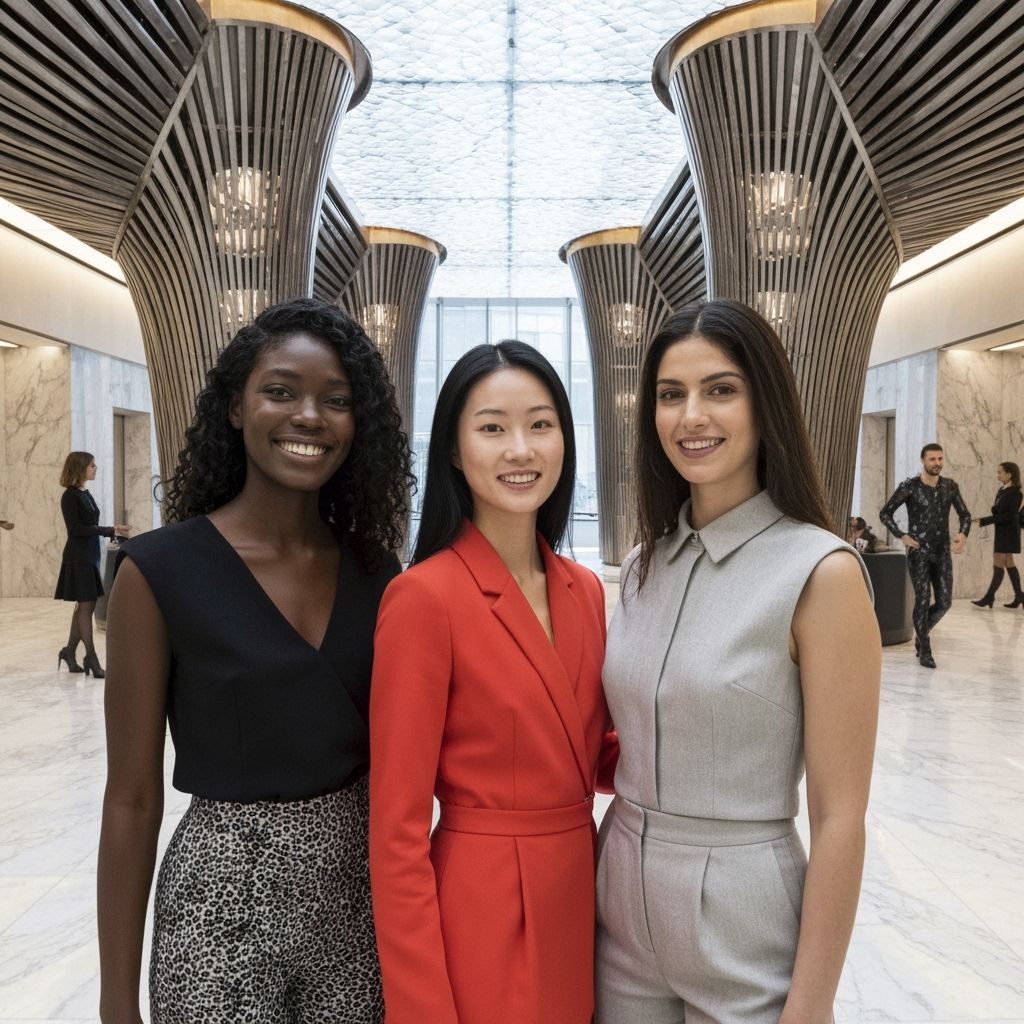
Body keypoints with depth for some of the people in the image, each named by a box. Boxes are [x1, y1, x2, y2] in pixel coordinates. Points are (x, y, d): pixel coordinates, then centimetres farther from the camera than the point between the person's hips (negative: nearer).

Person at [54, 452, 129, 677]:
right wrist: (109, 530, -20)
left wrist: (112, 531, 8)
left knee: (85, 605, 12)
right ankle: (91, 658, 1)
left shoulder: (85, 494, 12)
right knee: (86, 605, -4)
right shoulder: (70, 496, -11)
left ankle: (69, 651, 23)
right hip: (78, 557, -8)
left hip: (90, 555, 8)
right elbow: (75, 528, -18)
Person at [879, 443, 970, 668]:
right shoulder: (910, 486, -7)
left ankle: (922, 633, 31)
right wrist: (902, 536, -15)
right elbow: (885, 513, -4)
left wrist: (963, 534, -6)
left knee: (944, 601, 3)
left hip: (943, 552, 4)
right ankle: (924, 650, 14)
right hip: (918, 552, -4)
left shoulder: (950, 486, 4)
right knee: (923, 600, 0)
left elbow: (964, 514, 14)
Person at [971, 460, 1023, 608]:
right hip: (1001, 532, 8)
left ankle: (989, 597, -2)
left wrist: (984, 521, -22)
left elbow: (1009, 516, -20)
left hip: (1008, 533, -8)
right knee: (1008, 564, 12)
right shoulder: (1002, 490, 8)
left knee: (998, 565, -5)